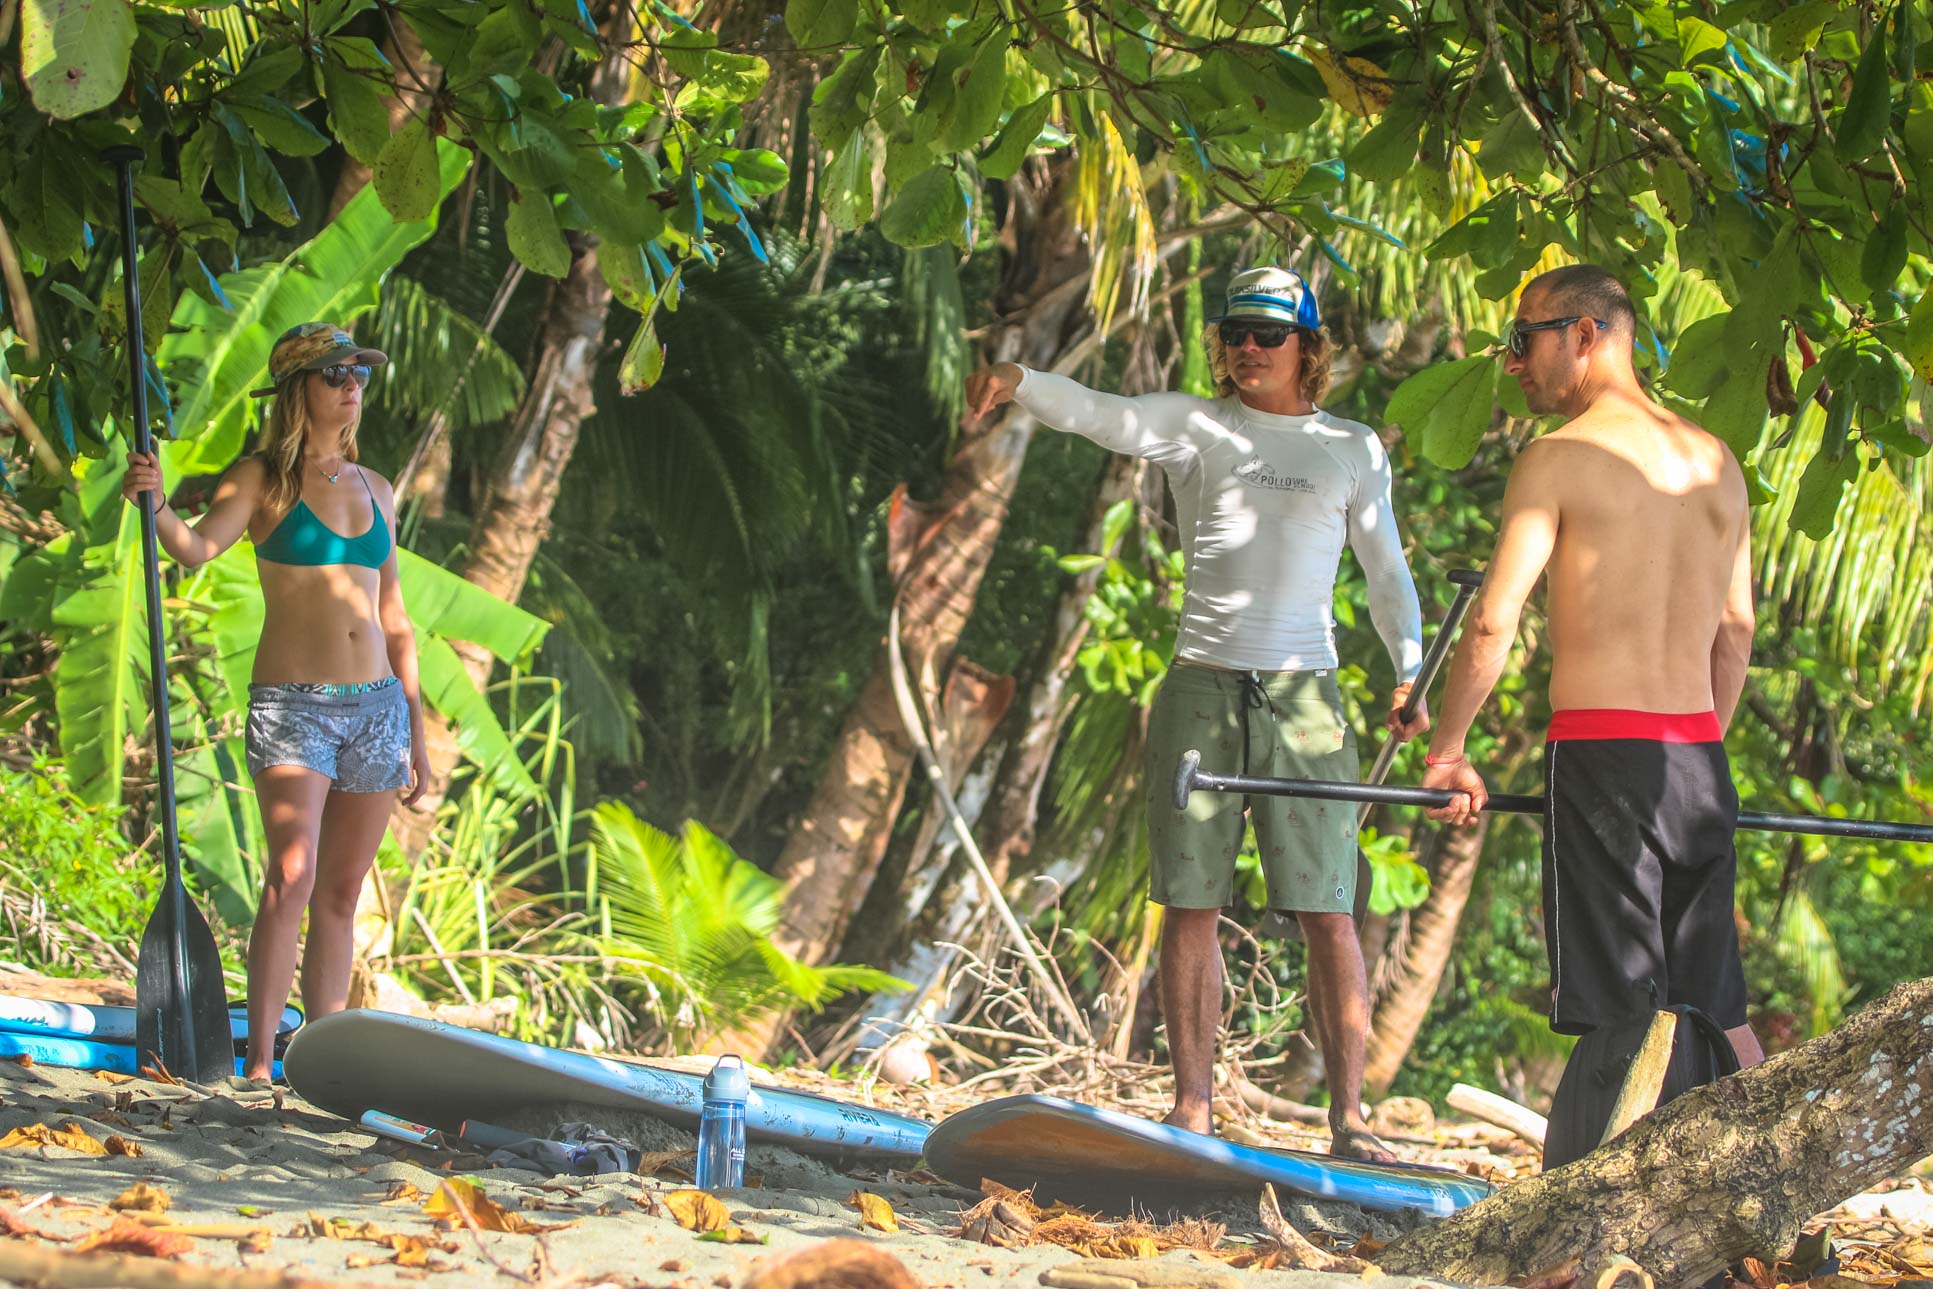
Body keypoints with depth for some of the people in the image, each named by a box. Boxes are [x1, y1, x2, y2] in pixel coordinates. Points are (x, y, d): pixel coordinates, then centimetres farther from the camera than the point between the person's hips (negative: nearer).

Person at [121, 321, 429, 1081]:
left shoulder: (374, 491, 15)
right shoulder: (264, 478, 0)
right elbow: (198, 547, -18)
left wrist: (417, 732, 15)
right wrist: (154, 506, -39)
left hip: (377, 706, 5)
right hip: (291, 704, -5)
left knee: (342, 895, 6)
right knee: (293, 877, -19)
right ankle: (258, 1062, -21)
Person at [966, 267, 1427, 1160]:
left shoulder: (1353, 450, 11)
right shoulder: (1194, 427, 7)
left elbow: (1387, 573, 16)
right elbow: (1100, 415, -11)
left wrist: (1411, 675, 2)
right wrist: (1020, 384, -32)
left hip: (1305, 694, 0)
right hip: (1202, 686, 0)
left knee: (1328, 915, -4)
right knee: (1191, 906, 0)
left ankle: (1348, 1117, 0)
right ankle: (1193, 1109, 6)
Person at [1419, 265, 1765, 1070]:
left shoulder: (1558, 460, -6)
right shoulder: (1716, 462, 14)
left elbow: (1494, 623, -10)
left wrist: (1447, 751, 0)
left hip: (1602, 746, -6)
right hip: (1699, 756, 6)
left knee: (1618, 1018, -5)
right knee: (1714, 1012, 12)